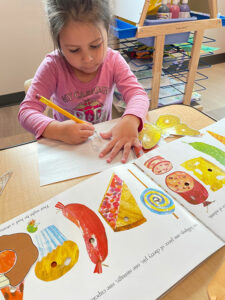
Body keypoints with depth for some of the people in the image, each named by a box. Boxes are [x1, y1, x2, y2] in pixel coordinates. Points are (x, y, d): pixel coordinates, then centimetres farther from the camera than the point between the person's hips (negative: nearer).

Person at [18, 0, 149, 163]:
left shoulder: (114, 60, -9)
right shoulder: (53, 66, -15)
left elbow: (137, 94, -18)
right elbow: (27, 111, -18)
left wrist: (130, 120, -41)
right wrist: (57, 130, -39)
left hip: (106, 138, 3)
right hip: (67, 144, -2)